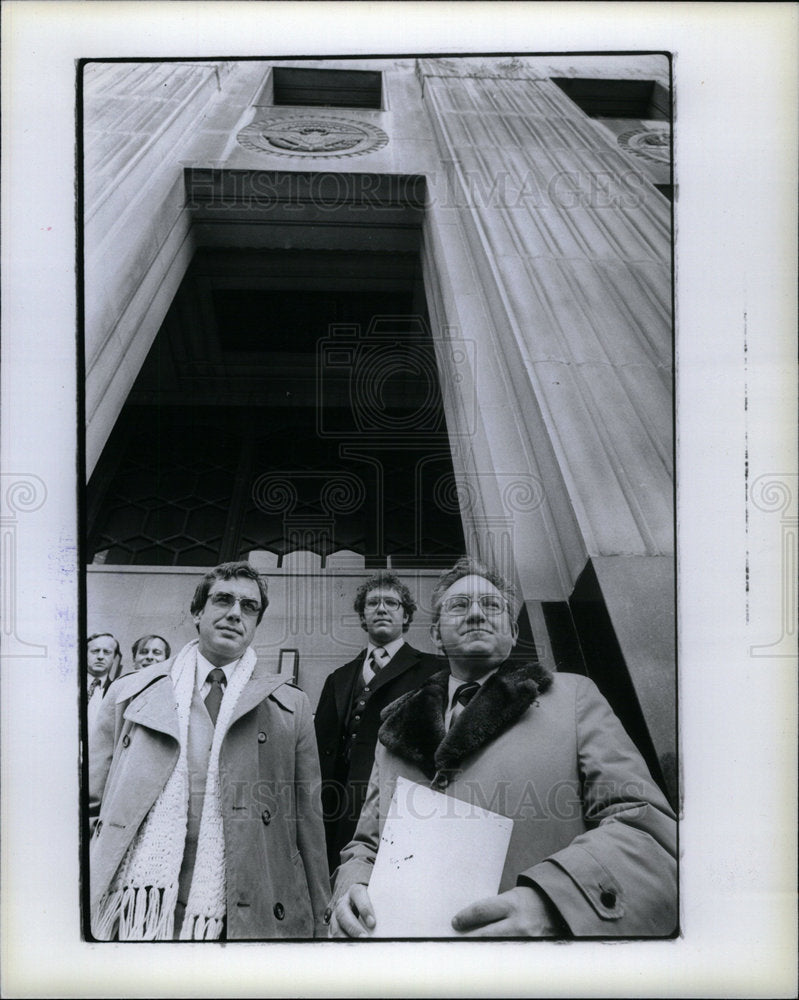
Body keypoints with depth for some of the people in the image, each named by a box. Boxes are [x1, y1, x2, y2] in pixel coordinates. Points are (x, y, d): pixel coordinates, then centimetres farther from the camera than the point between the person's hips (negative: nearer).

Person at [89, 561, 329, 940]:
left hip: (248, 918, 0)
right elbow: (90, 806, 12)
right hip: (140, 908, 1)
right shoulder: (130, 693, 10)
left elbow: (308, 824, 6)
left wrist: (319, 928, 5)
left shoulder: (291, 707, 7)